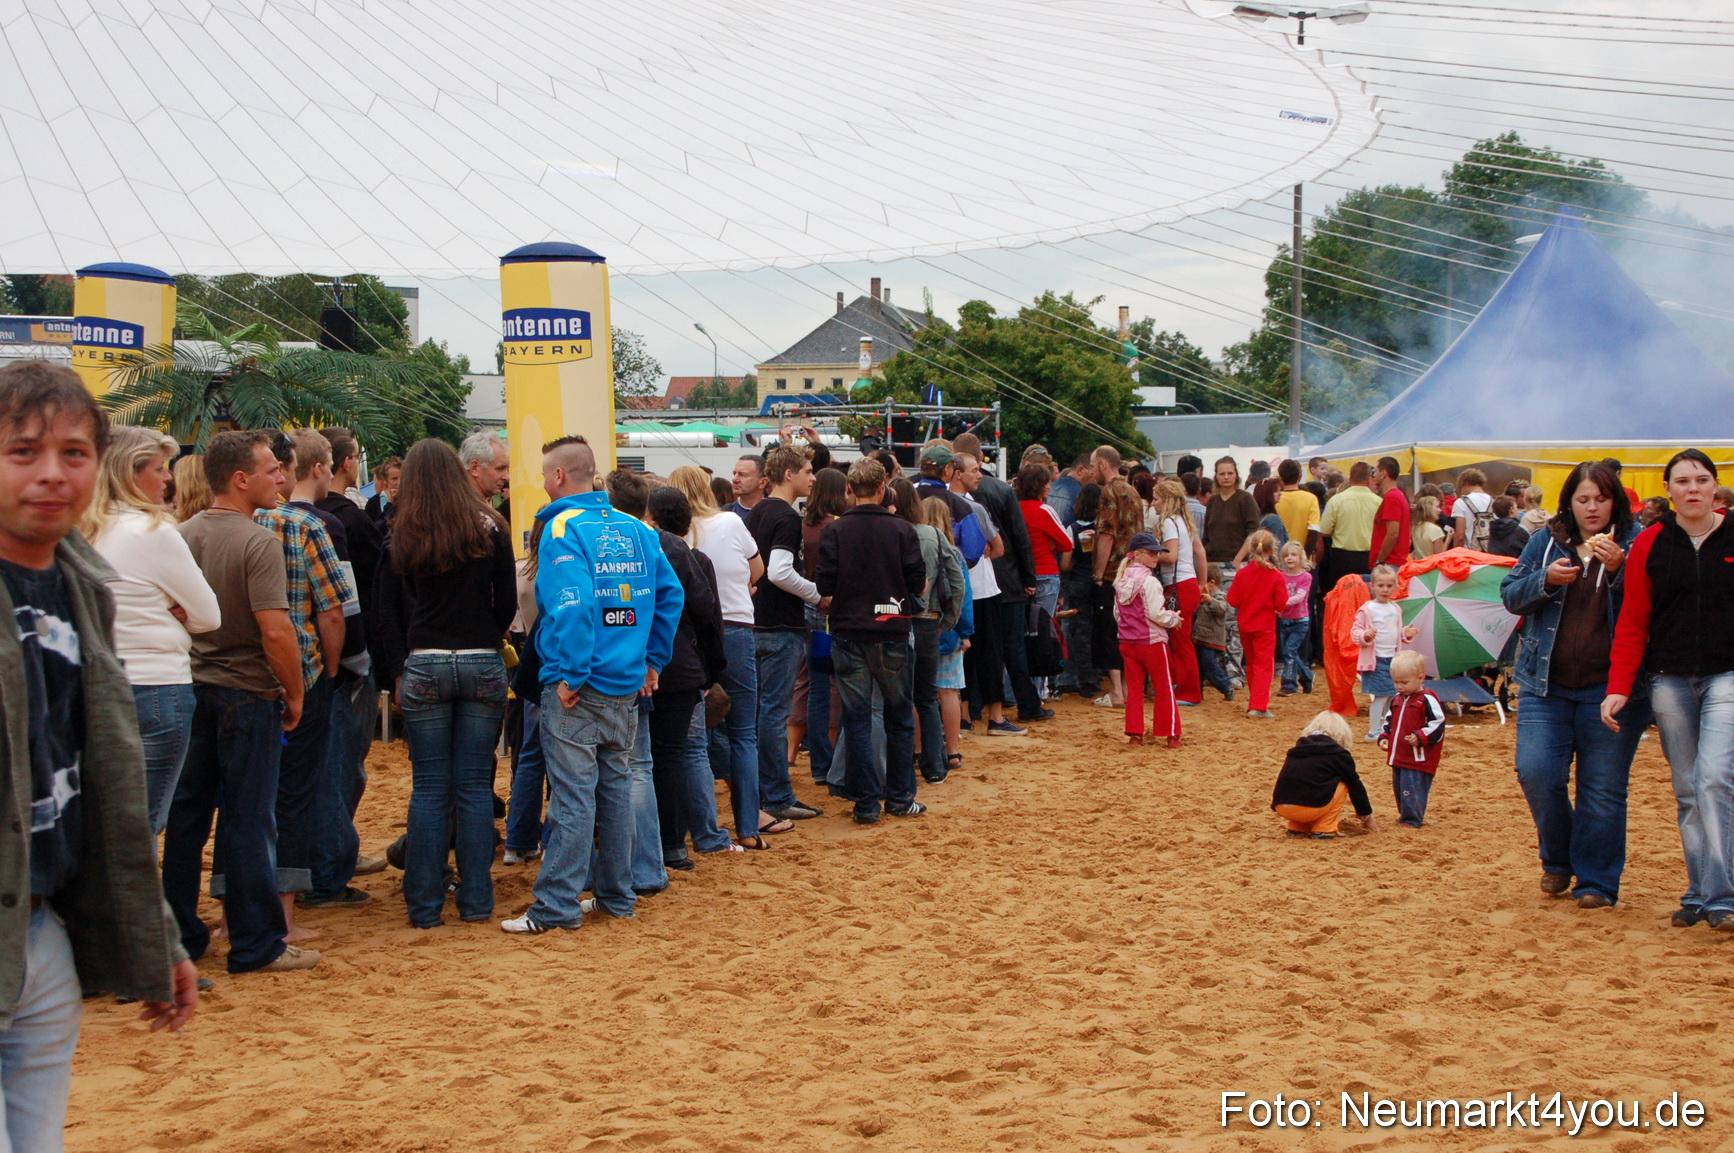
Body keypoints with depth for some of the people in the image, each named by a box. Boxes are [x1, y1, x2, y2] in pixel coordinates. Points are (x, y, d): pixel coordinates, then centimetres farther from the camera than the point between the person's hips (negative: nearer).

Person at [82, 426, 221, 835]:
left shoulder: (85, 533, 8)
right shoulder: (154, 532, -12)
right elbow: (208, 616, -8)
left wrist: (153, 610, 0)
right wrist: (171, 611, 5)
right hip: (156, 689, -7)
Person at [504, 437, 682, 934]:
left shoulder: (563, 529, -12)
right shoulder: (635, 529, 8)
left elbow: (572, 604, -23)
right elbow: (670, 594, 10)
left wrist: (571, 675, -18)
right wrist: (651, 660, 14)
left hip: (577, 688, -7)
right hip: (627, 686, 7)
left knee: (572, 796, -4)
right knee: (616, 788, 14)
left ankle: (557, 906, -1)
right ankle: (615, 895, 21)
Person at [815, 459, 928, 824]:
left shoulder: (834, 531, -6)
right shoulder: (901, 529, -5)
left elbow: (824, 585, -9)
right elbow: (918, 581, -4)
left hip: (848, 633, 0)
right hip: (891, 633, 0)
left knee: (857, 719, 5)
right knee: (899, 717, 13)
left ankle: (866, 803, 5)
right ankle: (899, 798, 17)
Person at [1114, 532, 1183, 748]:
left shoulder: (1121, 580, 6)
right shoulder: (1149, 581, -17)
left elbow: (1117, 613, 10)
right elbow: (1155, 614, -19)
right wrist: (1173, 618, -2)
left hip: (1127, 642, 6)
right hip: (1152, 641, -6)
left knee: (1134, 688, 11)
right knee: (1164, 688, 4)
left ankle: (1135, 733, 9)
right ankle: (1171, 734, 7)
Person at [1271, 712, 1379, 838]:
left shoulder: (1299, 748, 26)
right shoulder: (1339, 754, 9)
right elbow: (1355, 786, 17)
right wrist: (1367, 816, 34)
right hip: (1309, 807, -6)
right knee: (1343, 782, 15)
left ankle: (1297, 827, 19)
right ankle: (1324, 830, 9)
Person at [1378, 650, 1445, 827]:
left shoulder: (1427, 700, -12)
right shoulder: (1396, 699, 13)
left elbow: (1438, 724, -14)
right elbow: (1389, 721, 24)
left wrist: (1420, 737, -22)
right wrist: (1384, 737, 9)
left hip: (1418, 758, -8)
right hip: (1399, 757, 8)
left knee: (1412, 789, -10)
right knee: (1399, 787, 15)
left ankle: (1412, 820, -2)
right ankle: (1406, 814, 28)